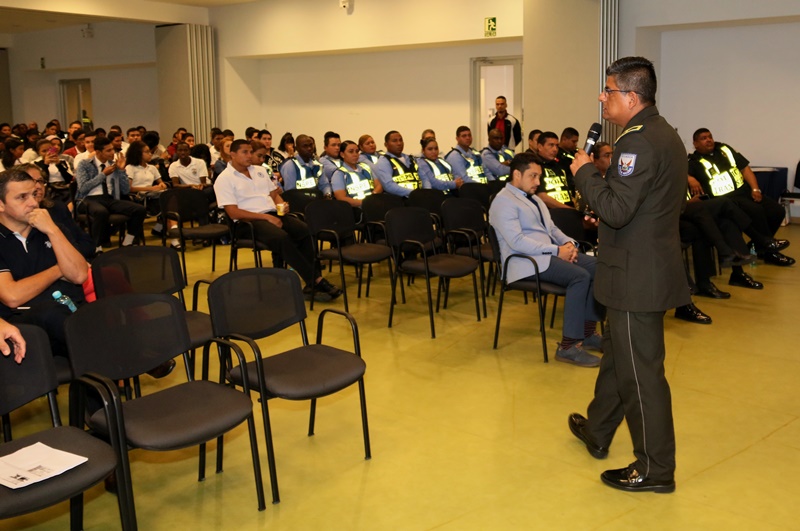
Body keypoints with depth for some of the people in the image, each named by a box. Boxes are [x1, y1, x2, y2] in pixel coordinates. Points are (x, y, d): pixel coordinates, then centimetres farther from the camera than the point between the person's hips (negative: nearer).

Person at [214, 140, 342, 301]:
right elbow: (233, 213, -9)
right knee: (282, 237, -35)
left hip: (274, 214, 6)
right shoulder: (224, 179, 0)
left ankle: (310, 285, -24)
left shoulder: (260, 170, 20)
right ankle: (316, 281, -28)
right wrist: (266, 217, -15)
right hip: (250, 221, -6)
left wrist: (281, 204, 0)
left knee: (305, 230, -23)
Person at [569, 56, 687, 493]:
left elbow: (616, 211, -27)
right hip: (651, 265, 11)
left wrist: (585, 171, -15)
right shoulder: (663, 134, 13)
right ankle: (597, 432, 40)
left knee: (640, 371, 0)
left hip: (636, 276, -11)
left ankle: (655, 469, 12)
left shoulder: (639, 142, -21)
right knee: (617, 355, 23)